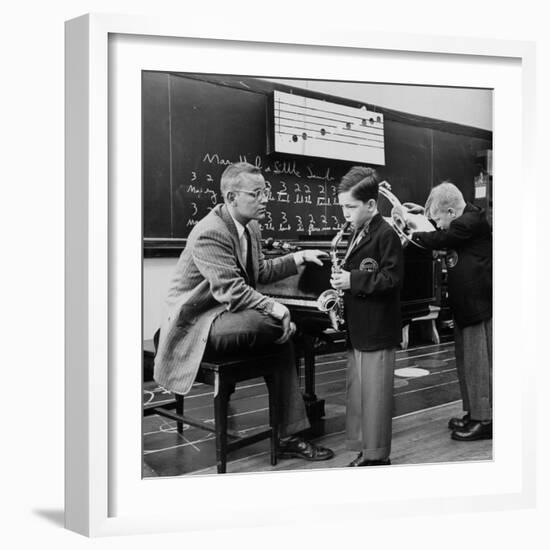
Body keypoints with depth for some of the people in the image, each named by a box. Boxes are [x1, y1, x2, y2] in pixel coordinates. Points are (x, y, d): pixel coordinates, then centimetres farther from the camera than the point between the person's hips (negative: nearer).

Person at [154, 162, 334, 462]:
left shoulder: (249, 226, 9)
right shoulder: (209, 233, -22)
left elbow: (260, 271, 21)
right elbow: (231, 291, -29)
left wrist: (299, 257, 12)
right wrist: (275, 309, -30)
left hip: (223, 312, 10)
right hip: (195, 323, -10)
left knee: (282, 340, -6)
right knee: (277, 324, -30)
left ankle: (289, 436, 1)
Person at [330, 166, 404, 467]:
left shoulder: (386, 235, -13)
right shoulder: (358, 234, 14)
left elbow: (392, 279, -19)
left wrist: (353, 280, -22)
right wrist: (341, 280, 6)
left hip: (377, 331, -9)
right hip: (357, 329, 9)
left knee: (374, 395, 0)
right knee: (355, 393, 14)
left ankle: (377, 456, 13)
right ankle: (364, 450, 26)